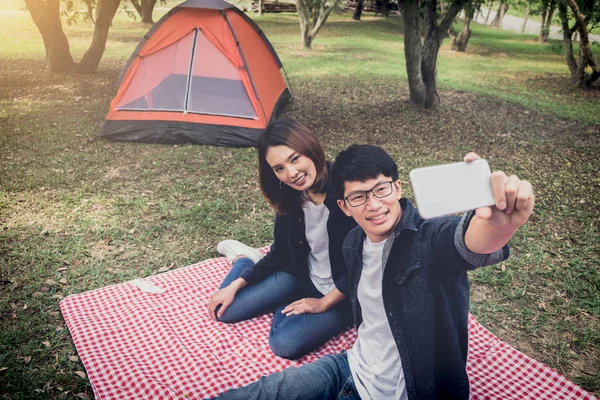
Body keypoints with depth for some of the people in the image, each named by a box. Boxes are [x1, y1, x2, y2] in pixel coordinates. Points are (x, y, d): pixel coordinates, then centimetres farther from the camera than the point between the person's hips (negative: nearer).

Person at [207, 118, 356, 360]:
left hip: (343, 293, -5)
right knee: (225, 310, 0)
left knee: (284, 343, -27)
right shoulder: (290, 198, -9)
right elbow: (280, 255, 4)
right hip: (303, 276, 5)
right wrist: (235, 286, -1)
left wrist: (323, 303, -16)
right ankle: (243, 258, 27)